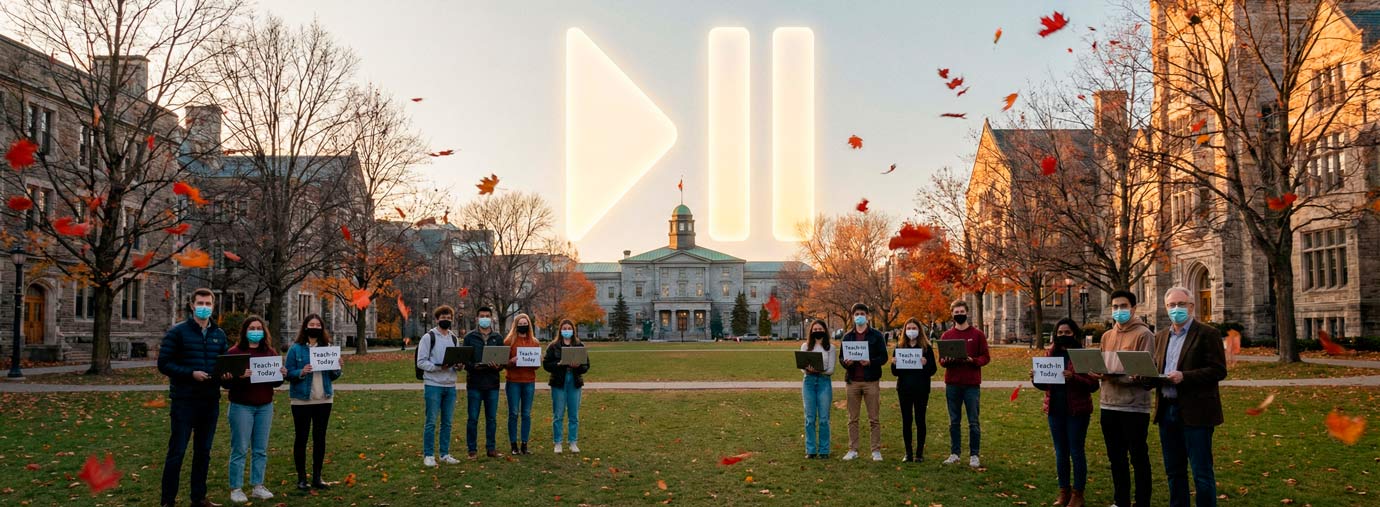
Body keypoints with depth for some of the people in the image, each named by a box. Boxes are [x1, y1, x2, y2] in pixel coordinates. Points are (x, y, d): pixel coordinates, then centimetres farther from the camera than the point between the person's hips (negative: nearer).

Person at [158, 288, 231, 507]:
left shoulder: (219, 335, 10)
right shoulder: (178, 332, -5)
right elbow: (164, 364, -9)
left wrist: (226, 374, -5)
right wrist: (191, 373, -21)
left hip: (210, 401, 5)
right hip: (184, 400, -5)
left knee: (203, 451, 12)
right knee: (177, 451, -1)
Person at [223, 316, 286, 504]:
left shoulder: (271, 353, 10)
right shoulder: (234, 352, -5)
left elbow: (276, 382, 13)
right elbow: (225, 381, -9)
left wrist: (282, 375, -8)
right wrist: (239, 376, -27)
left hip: (265, 406, 5)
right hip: (242, 406, -4)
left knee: (261, 449, 9)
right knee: (239, 449, -1)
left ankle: (257, 486, 18)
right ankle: (236, 489, 8)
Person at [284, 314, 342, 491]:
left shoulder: (328, 348, 6)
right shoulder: (296, 349, -4)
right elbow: (288, 373, -7)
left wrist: (338, 368, -10)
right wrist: (301, 372, -25)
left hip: (324, 400, 4)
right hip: (302, 400, -3)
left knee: (320, 438, 8)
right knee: (301, 438, 4)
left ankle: (317, 477, 17)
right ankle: (301, 478, 13)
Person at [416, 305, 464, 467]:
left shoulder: (454, 339, 15)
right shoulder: (428, 337, -3)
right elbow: (421, 362, -8)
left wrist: (460, 366, -5)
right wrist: (438, 367, -22)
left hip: (450, 386, 6)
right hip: (433, 385, -5)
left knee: (447, 422, 9)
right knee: (431, 422, -2)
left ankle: (445, 454, 18)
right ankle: (428, 455, 6)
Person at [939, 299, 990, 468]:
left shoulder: (977, 334, 3)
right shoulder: (946, 335, 9)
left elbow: (986, 357, 1)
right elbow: (941, 360, 10)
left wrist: (972, 361, -17)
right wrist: (946, 361, -13)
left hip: (972, 384, -2)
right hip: (952, 384, 2)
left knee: (973, 422, 1)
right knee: (953, 421, 8)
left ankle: (974, 455, 8)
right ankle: (954, 454, 16)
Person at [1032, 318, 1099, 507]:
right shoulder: (1051, 354, 10)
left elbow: (1093, 384, -12)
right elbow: (1044, 384, 15)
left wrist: (1073, 377, -27)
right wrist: (1035, 378, -7)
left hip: (1077, 411, -5)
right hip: (1055, 409, 5)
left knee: (1076, 451, 1)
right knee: (1060, 451, 12)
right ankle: (1064, 492, 22)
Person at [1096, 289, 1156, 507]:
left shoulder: (1144, 334, -7)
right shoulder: (1107, 336, 13)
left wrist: (1113, 376, -25)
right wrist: (1097, 372, -4)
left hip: (1134, 407, -6)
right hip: (1109, 405, 6)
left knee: (1138, 458, 4)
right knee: (1116, 458, 15)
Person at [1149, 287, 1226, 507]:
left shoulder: (1207, 334, -5)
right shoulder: (1162, 337, 15)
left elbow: (1218, 371, -12)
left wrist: (1184, 377, -23)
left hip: (1194, 412, -6)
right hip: (1166, 410, 6)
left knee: (1202, 473, -1)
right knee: (1174, 472, 13)